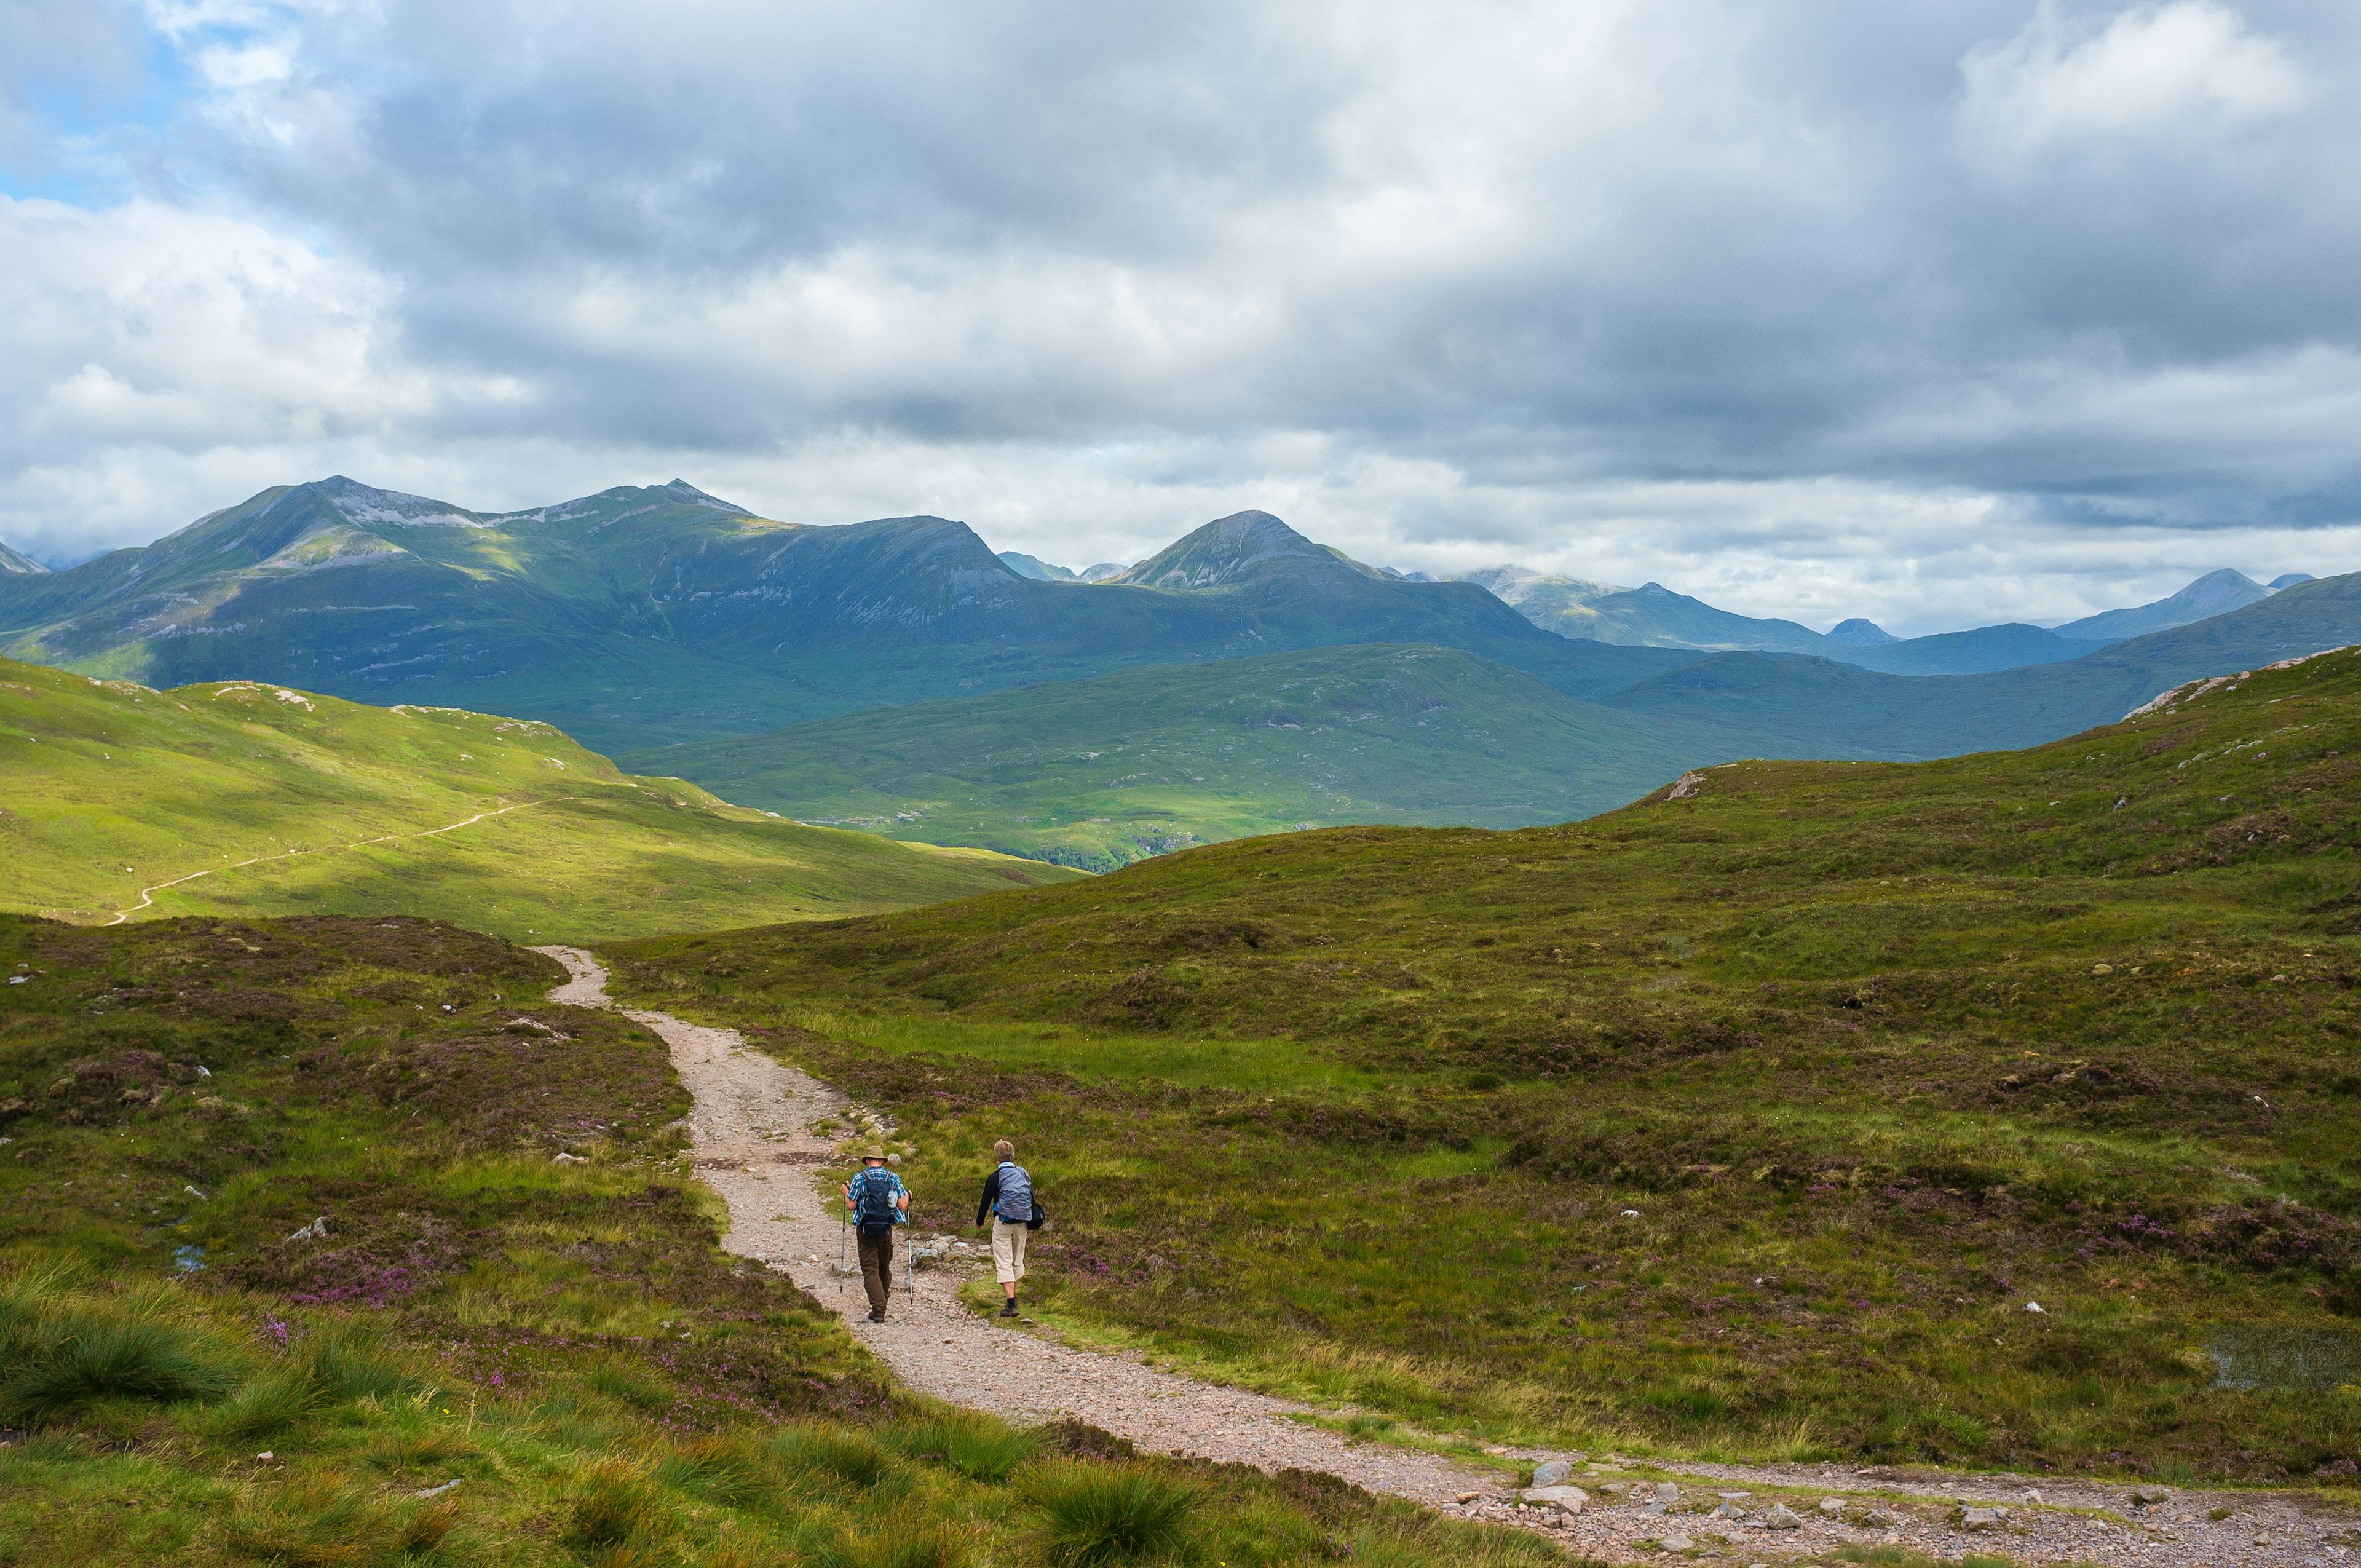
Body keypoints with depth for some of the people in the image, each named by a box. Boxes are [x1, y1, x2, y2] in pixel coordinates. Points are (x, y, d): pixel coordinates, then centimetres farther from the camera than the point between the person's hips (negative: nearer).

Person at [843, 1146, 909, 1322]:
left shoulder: (859, 1178, -6)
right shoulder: (893, 1178, -2)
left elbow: (851, 1206, -5)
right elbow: (902, 1205, -6)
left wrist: (847, 1192, 14)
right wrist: (908, 1196, 15)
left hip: (866, 1229, -2)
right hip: (886, 1229, 2)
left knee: (870, 1269, -1)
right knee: (885, 1265, 22)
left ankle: (878, 1309, -12)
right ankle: (884, 1293, 43)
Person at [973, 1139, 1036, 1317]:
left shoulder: (994, 1178, -10)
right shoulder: (1024, 1174, 5)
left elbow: (985, 1201, -4)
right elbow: (1032, 1200, 10)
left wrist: (979, 1221, 14)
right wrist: (1031, 1225, 20)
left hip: (1003, 1222, -5)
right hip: (1022, 1222, 5)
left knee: (1004, 1263, -3)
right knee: (1018, 1260, 17)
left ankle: (1011, 1304, -11)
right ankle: (1012, 1297, 29)